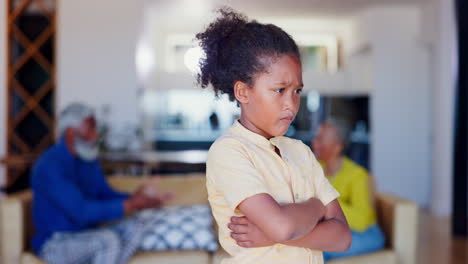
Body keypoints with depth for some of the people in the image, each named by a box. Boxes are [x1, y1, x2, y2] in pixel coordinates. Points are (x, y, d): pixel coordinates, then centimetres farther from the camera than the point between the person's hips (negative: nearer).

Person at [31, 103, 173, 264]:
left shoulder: (89, 160, 6)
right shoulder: (50, 166, -20)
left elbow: (105, 194, 10)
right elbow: (81, 212, -26)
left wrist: (136, 199, -10)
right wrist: (131, 205, -27)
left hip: (86, 236, 8)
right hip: (54, 244, -8)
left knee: (135, 227, -15)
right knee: (109, 240, -32)